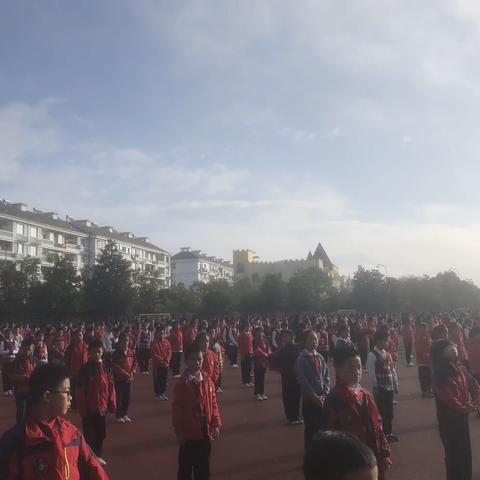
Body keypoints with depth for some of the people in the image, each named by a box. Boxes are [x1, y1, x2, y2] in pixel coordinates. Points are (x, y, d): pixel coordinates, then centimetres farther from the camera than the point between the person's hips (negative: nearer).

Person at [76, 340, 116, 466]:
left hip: (102, 407, 4)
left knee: (101, 433, 14)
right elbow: (80, 391, -11)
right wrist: (82, 408, -13)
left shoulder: (106, 369, 1)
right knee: (88, 434, 5)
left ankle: (97, 455, 31)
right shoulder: (85, 369, -10)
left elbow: (111, 388, 4)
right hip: (89, 408, -4)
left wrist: (112, 405, 1)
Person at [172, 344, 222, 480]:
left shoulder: (207, 381, 1)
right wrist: (179, 432, -11)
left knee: (203, 467, 17)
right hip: (188, 433, -4)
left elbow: (213, 404, 6)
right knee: (186, 467, 9)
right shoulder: (181, 383, -13)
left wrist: (216, 424, 1)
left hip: (205, 432, 4)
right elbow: (177, 409, -11)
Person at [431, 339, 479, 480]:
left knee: (466, 450, 18)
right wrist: (465, 409, -20)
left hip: (463, 415, 7)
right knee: (453, 452, 5)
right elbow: (448, 397, -25)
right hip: (449, 418, -7)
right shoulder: (439, 374, -20)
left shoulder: (460, 367, 3)